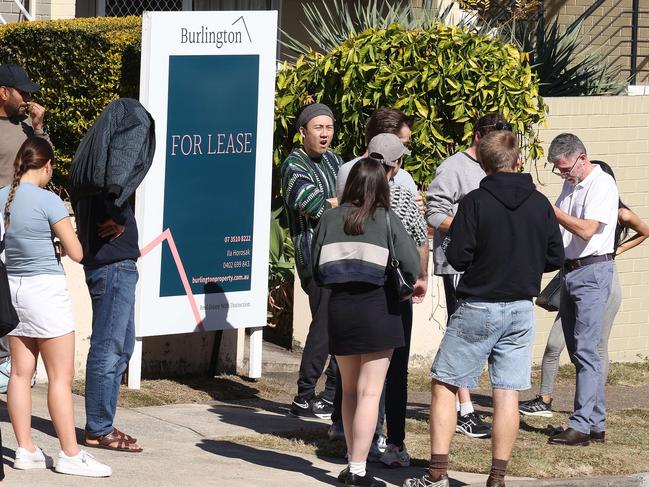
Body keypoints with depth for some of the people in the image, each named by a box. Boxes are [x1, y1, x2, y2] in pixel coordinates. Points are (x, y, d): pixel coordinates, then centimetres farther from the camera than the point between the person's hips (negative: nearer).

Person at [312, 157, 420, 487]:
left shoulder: (330, 219, 1)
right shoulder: (386, 220, -6)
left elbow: (317, 271, 4)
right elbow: (411, 265, -14)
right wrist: (411, 286, 7)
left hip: (339, 308, 3)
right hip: (378, 308, -3)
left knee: (350, 390, 17)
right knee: (369, 392, -1)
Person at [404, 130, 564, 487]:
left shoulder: (475, 202, -10)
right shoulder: (540, 204, 1)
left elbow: (457, 257, -13)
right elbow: (556, 257, 6)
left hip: (478, 307, -3)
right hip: (521, 310, 3)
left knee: (444, 386, 5)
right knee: (507, 394, 5)